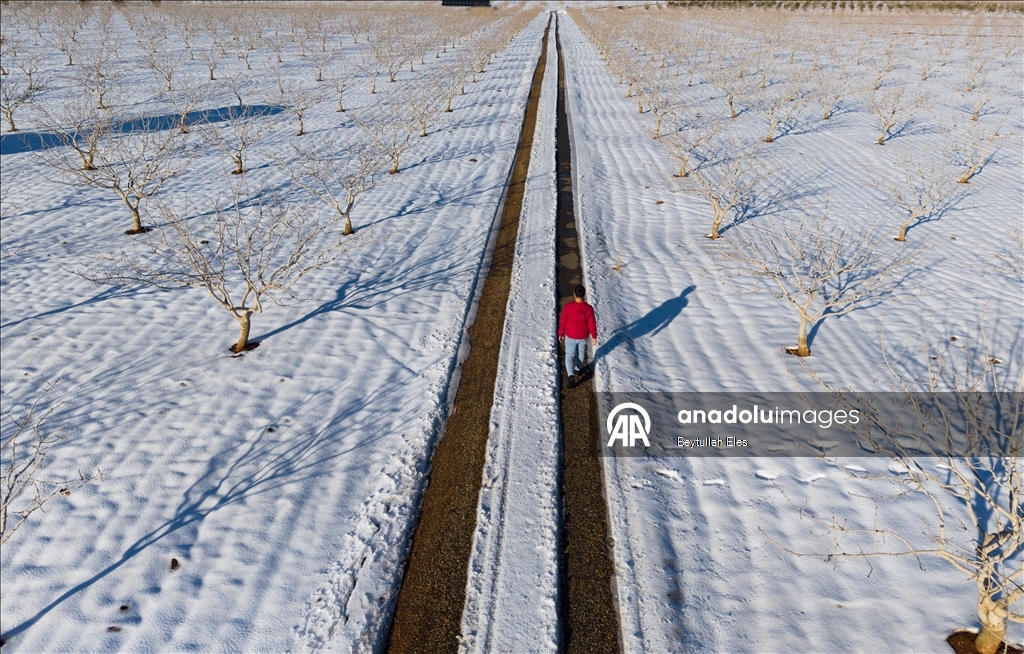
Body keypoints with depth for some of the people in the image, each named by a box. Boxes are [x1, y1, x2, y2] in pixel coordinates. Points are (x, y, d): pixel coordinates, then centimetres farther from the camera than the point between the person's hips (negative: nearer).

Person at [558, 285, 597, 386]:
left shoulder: (567, 307, -25)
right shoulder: (589, 308, -22)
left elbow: (562, 322, -14)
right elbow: (592, 324, -12)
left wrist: (560, 334, 3)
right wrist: (594, 336, 3)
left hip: (570, 336, -1)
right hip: (583, 336, 1)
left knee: (569, 355, 14)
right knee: (581, 353, 27)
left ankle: (571, 375, -2)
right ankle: (578, 370, 47)